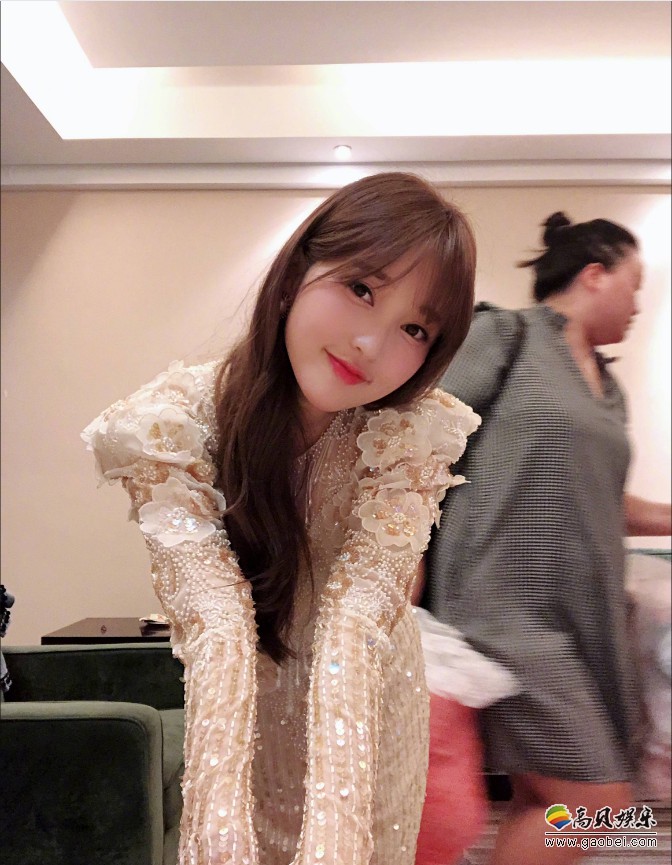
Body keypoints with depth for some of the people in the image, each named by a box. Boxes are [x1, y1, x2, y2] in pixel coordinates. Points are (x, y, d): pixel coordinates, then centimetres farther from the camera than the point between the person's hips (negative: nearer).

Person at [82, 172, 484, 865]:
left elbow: (356, 613, -33)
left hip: (365, 716, 1)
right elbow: (213, 614, -34)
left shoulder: (414, 436, -25)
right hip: (244, 713, 0)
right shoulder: (173, 424, -26)